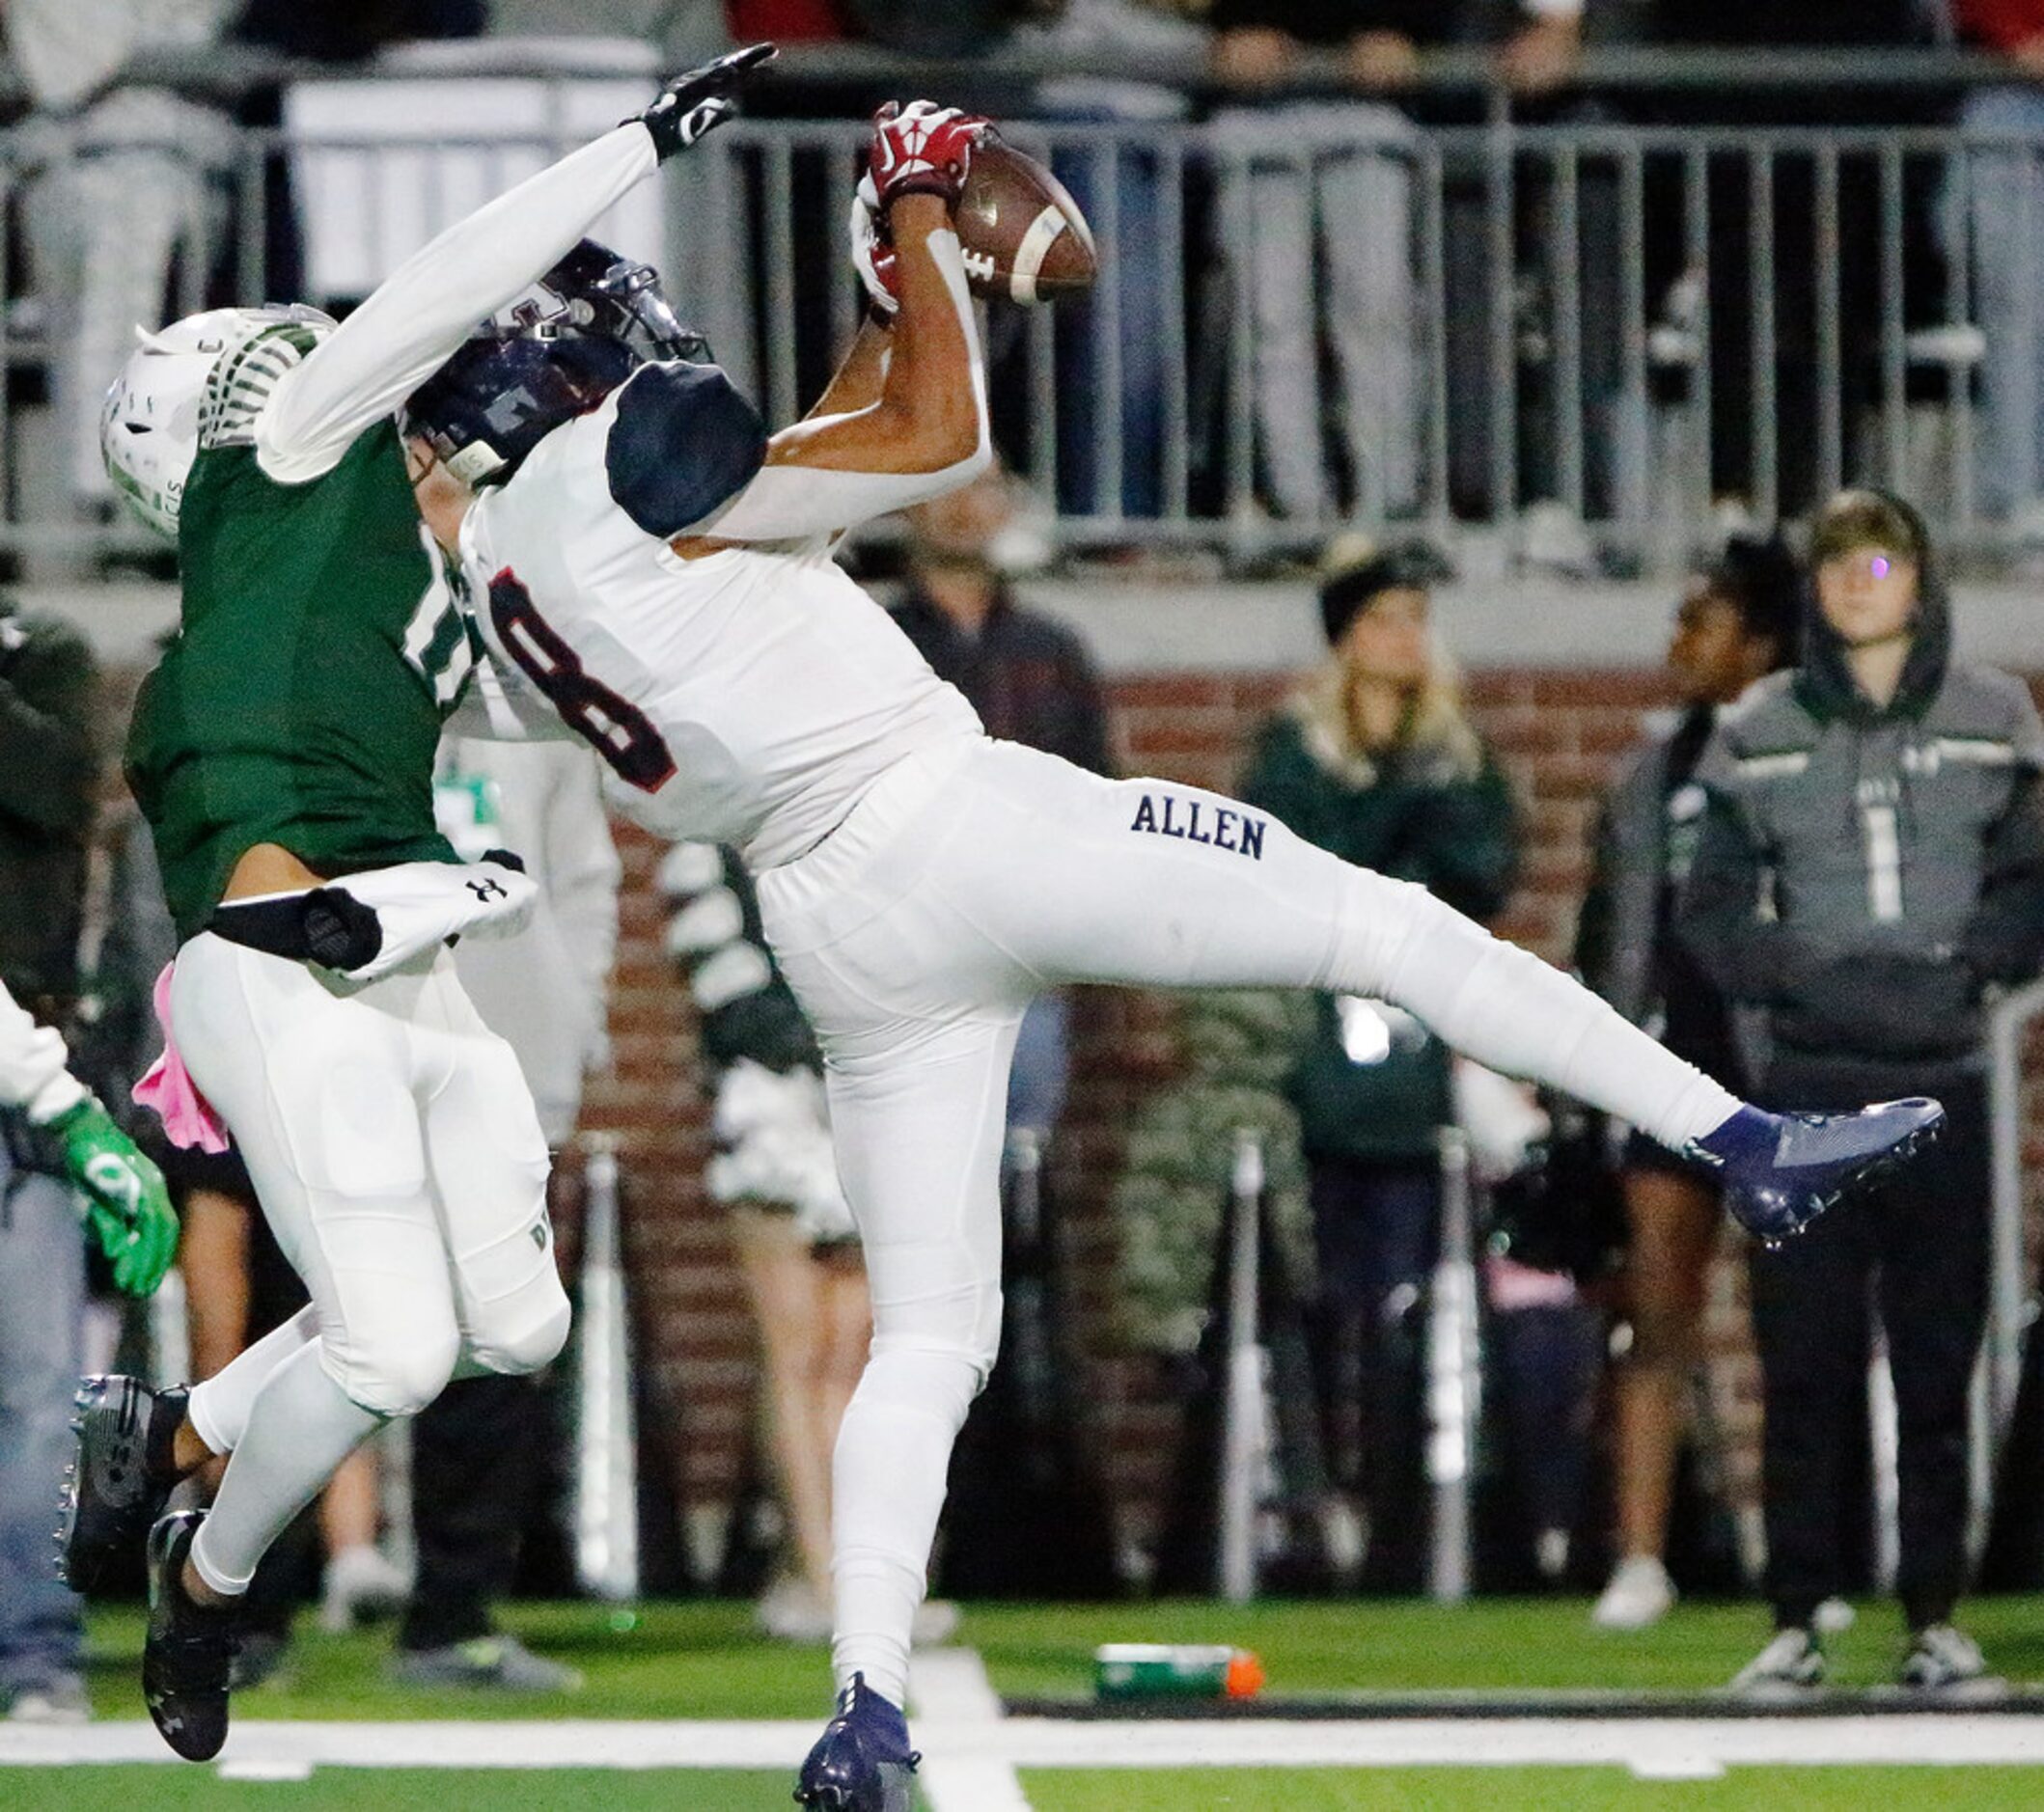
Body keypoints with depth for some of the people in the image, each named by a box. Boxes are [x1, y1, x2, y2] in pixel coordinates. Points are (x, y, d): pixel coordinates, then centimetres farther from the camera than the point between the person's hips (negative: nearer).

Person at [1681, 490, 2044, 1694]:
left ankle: (1936, 1617, 6)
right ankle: (1798, 1623, -1)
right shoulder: (1763, 735, 6)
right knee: (1804, 1360, -3)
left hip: (1945, 1080, 0)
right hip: (1811, 1078, 0)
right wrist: (1803, 975, -10)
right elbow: (1713, 909, 6)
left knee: (1939, 1358, 1)